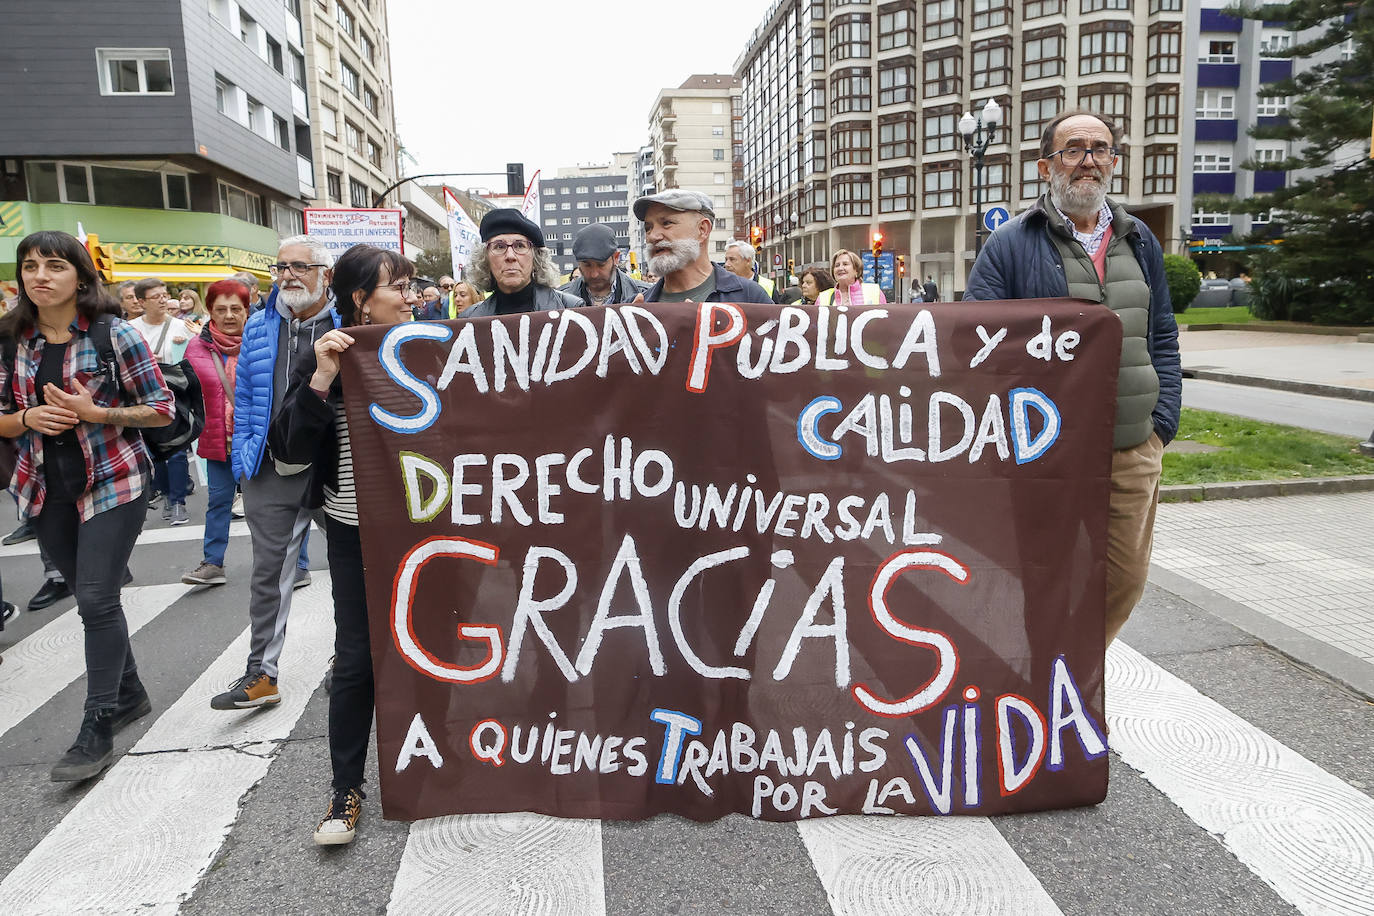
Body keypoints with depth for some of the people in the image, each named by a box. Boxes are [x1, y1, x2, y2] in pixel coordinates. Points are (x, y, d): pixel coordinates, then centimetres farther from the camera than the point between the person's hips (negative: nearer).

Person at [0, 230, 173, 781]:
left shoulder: (114, 335, -8)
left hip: (112, 482, -5)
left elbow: (161, 409, -6)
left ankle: (97, 730, 1)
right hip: (47, 489, 5)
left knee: (96, 600, -8)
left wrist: (94, 413, -19)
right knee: (91, 598, 14)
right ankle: (129, 695, 31)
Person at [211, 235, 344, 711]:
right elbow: (244, 399, 13)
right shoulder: (259, 328, 9)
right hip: (272, 472, 4)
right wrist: (242, 461, 8)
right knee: (269, 572, 7)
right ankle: (261, 673, 16)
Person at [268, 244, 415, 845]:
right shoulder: (331, 357, -6)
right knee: (357, 655, 1)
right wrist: (320, 382, -24)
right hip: (356, 529, -2)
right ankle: (346, 788, 17)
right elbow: (290, 447, -13)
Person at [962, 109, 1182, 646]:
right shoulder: (1010, 244, -2)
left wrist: (1162, 424, 6)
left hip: (1134, 451, 5)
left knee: (1125, 579, 13)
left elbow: (1162, 340, 17)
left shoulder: (1140, 242, 14)